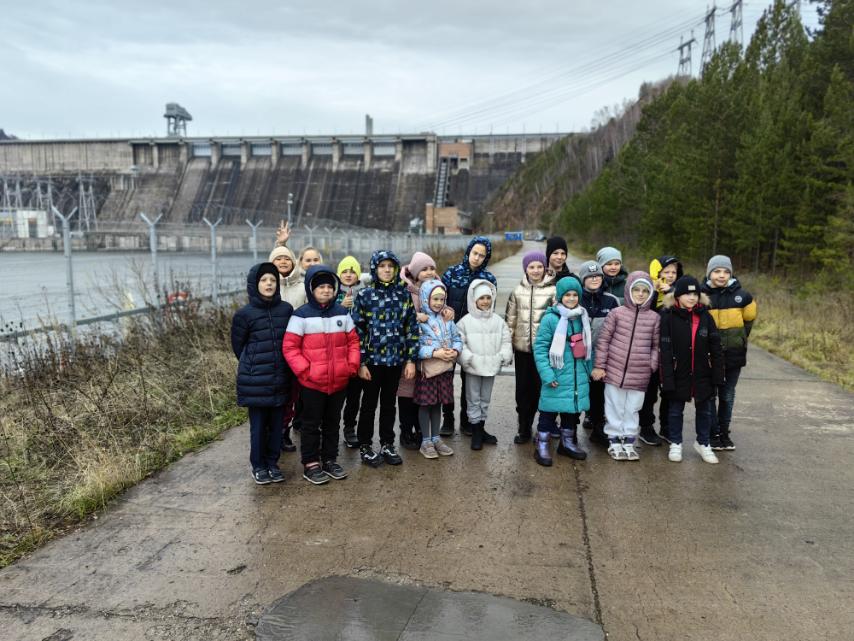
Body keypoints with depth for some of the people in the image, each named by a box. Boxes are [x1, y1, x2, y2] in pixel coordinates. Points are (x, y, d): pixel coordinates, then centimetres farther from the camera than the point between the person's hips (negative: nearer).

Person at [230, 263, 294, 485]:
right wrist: (254, 364, 9)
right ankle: (258, 465, 23)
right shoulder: (244, 314, -7)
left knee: (277, 423, 11)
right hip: (255, 381, -3)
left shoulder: (286, 309, 0)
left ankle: (272, 463, 26)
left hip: (280, 379, 3)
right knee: (258, 425, 6)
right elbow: (238, 346, 4)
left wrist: (282, 365, 8)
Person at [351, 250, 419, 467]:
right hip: (372, 359, -2)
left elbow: (412, 328, 4)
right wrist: (361, 362, -10)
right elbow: (357, 330, -6)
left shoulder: (403, 295, 3)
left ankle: (387, 445, 26)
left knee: (389, 403, 14)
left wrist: (411, 359, 0)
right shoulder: (364, 295, -5)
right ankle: (365, 446, 22)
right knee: (369, 403, 8)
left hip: (396, 359, 3)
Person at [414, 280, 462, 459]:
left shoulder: (447, 319, 5)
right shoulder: (419, 320, -12)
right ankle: (426, 441, 18)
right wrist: (435, 353, -22)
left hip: (445, 369, 5)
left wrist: (455, 351, -12)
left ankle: (436, 438, 28)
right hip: (427, 369, -5)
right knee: (425, 404, 7)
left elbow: (457, 339, 9)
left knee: (438, 404, 15)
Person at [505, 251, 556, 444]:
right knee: (523, 388, 8)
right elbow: (510, 319, 12)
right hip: (522, 347, 3)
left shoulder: (553, 290, -3)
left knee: (542, 387, 2)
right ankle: (524, 428, 19)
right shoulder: (518, 291, 7)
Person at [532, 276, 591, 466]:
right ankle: (542, 447, 13)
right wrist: (547, 374, -18)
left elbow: (587, 346, 16)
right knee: (550, 411, 0)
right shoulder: (550, 318, -12)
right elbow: (539, 347, -13)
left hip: (578, 377, 6)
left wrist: (588, 370, 12)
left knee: (573, 410, 16)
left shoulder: (582, 318, 7)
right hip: (557, 377, -6)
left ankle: (567, 443, 34)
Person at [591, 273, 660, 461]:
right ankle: (614, 442, 22)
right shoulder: (617, 313, -2)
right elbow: (603, 340, -1)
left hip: (639, 375, 2)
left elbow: (656, 345, 10)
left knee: (632, 410, 11)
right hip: (615, 371, -1)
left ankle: (629, 442, 25)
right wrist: (599, 366, -2)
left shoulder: (654, 318, 4)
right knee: (615, 408, 8)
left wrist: (652, 366, 2)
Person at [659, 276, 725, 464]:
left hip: (702, 374, 3)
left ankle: (703, 443, 32)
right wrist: (667, 378, -16)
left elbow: (715, 348, 1)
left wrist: (717, 375, -3)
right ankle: (675, 444, 28)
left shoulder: (705, 316, -1)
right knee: (675, 410, 12)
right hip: (679, 375, -3)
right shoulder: (669, 316, -10)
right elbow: (665, 350, -13)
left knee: (704, 410, 14)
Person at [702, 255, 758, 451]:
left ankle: (724, 433, 24)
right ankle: (713, 433, 16)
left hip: (734, 354, 2)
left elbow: (749, 319, 13)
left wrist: (739, 339, 11)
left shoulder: (742, 295, -4)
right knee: (710, 395, 4)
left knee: (728, 396, 11)